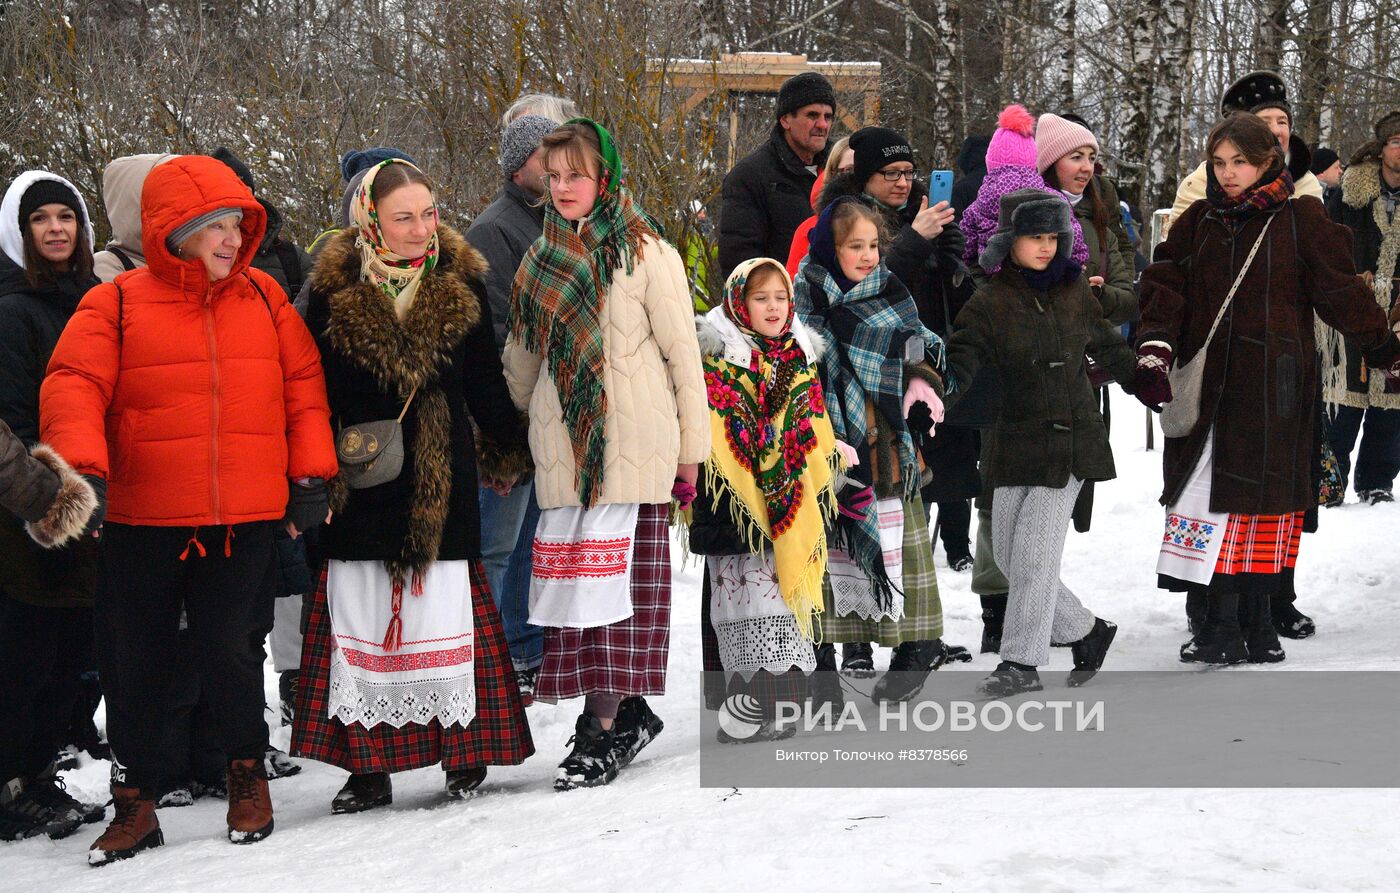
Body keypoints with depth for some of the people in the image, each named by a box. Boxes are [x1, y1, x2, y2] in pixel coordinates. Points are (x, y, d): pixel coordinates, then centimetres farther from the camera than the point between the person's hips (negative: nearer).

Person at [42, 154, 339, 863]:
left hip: (245, 523, 1)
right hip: (142, 523, 0)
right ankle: (133, 802, 19)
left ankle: (247, 771, 22)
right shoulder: (116, 305, -1)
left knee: (231, 650, -2)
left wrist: (312, 474, 4)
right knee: (134, 665, 6)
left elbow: (304, 385, 10)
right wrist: (81, 466, -24)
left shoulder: (264, 297, 7)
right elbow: (74, 384, -9)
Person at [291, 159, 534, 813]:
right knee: (361, 613, 2)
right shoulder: (335, 288, -3)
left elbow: (485, 381, 11)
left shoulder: (461, 282, 1)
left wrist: (505, 455, 15)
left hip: (442, 477, 0)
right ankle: (369, 765, 8)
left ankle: (464, 750, 12)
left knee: (446, 607, 0)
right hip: (360, 481, 0)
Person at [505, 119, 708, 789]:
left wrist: (691, 446, -2)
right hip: (561, 444, 5)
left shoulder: (646, 254, -3)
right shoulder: (547, 257, 15)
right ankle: (625, 710, 9)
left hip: (630, 444, -5)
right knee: (574, 575, 0)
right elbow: (523, 353, 24)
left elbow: (682, 352, -2)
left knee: (610, 573, -10)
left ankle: (606, 726, -8)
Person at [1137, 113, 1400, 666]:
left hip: (1273, 386, -2)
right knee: (1210, 496, -5)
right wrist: (1154, 353, -13)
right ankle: (1221, 624, -4)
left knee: (1267, 496, 3)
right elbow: (1166, 288, 2)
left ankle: (1255, 622, 11)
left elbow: (1341, 290, 6)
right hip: (1209, 386, 2)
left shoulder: (1301, 221, 2)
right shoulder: (1198, 223, 11)